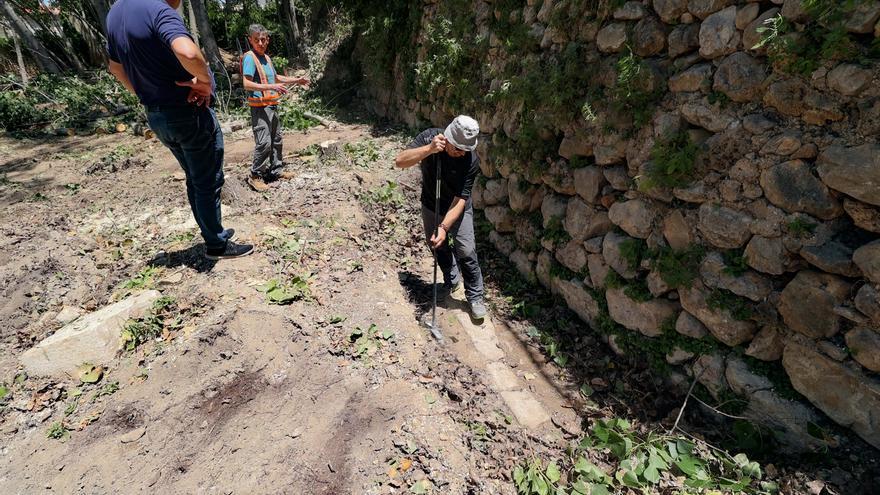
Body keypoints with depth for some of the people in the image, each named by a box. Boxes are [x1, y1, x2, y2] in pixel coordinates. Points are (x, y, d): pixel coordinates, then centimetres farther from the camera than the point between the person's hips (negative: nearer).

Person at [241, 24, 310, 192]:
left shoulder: (266, 58, 14)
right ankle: (255, 176, -2)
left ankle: (276, 170, 27)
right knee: (264, 142, -13)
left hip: (272, 105, 9)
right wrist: (271, 87, -29)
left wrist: (296, 80, 28)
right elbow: (247, 84, -22)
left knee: (276, 139, 15)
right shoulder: (250, 58, -11)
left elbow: (276, 77, 31)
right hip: (259, 107, -9)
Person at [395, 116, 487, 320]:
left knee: (466, 252, -7)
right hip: (431, 207, 3)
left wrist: (444, 227, -40)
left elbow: (460, 199, -29)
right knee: (440, 249, 17)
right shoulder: (429, 137, -24)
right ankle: (452, 283, 43)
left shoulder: (471, 162, -29)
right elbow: (400, 161, -33)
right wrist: (429, 149, -47)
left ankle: (475, 298, 13)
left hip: (459, 209, -2)